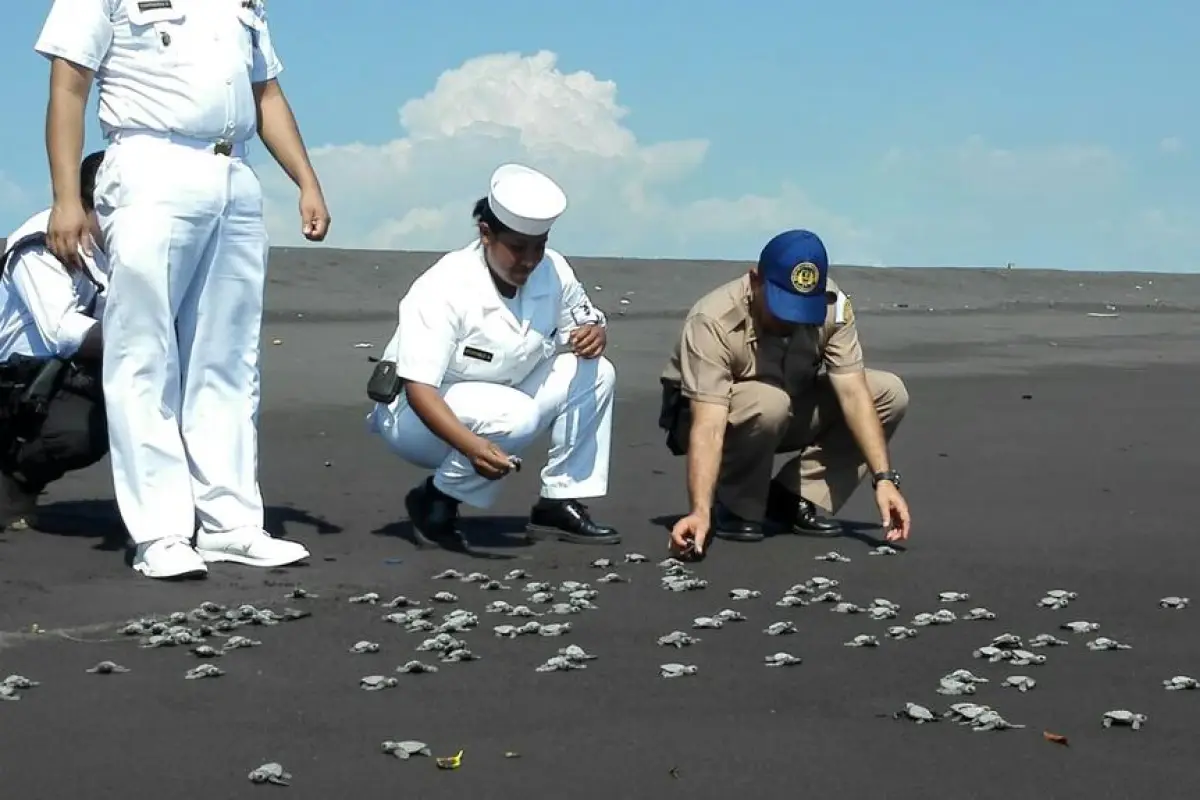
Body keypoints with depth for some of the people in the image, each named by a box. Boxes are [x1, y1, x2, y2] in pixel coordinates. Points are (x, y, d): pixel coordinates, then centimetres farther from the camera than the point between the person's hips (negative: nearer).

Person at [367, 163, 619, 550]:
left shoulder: (552, 271, -10)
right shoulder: (445, 289, -29)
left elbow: (588, 321, 7)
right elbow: (419, 388, -35)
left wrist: (594, 334, -20)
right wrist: (473, 446, -51)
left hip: (504, 399, 7)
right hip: (420, 415, -7)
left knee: (595, 374, -10)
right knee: (515, 416, -35)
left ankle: (560, 504, -3)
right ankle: (436, 500, -12)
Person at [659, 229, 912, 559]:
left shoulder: (833, 306, -20)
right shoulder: (711, 322, -34)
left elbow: (853, 394, -24)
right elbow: (709, 425, -41)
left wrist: (884, 479, -33)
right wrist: (700, 512, -52)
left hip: (789, 416, 5)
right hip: (706, 410, -5)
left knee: (889, 393, -13)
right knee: (769, 402, -39)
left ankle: (792, 500, -9)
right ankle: (733, 508, -13)